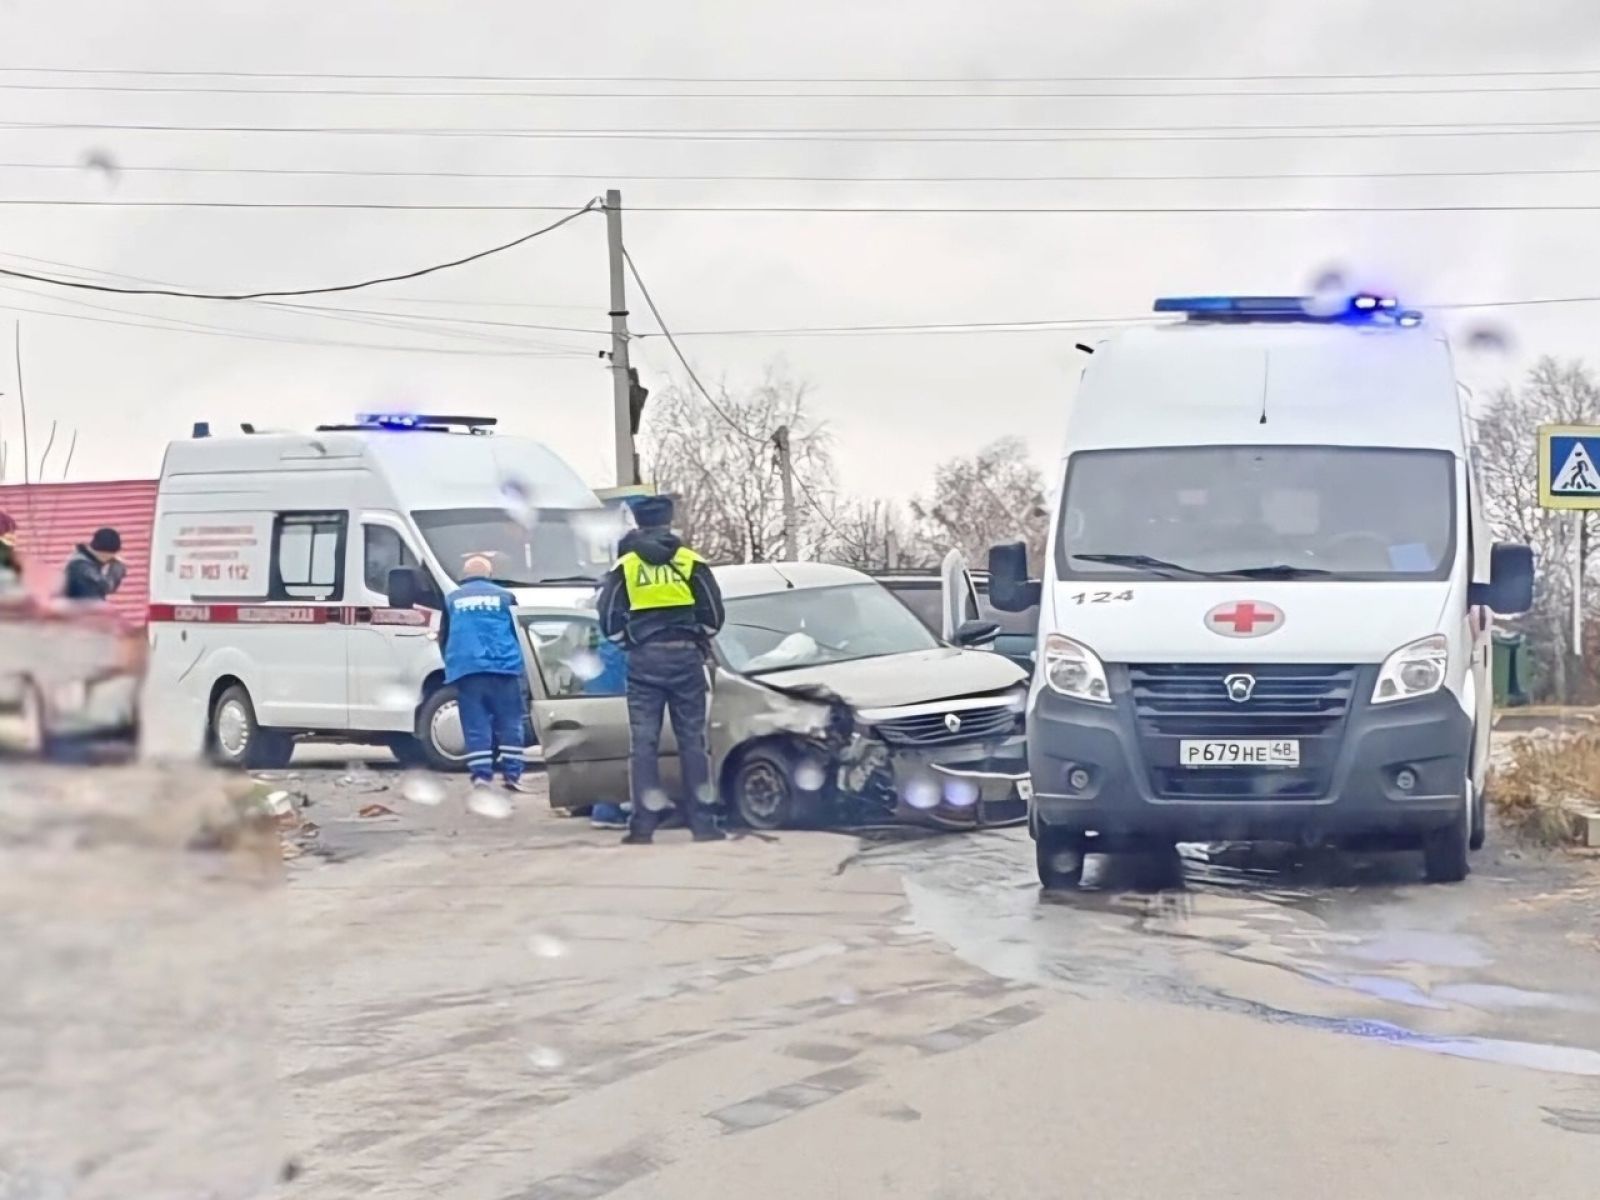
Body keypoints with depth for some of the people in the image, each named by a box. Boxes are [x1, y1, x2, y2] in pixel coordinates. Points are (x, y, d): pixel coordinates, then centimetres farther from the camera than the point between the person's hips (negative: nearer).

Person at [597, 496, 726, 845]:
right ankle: (703, 823, 2)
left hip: (644, 660, 0)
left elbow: (609, 619, 0)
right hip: (686, 658, 0)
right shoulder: (691, 563, 2)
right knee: (693, 741, 4)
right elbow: (713, 613, 2)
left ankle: (643, 826, -4)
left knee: (643, 743, 0)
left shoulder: (624, 567, 2)